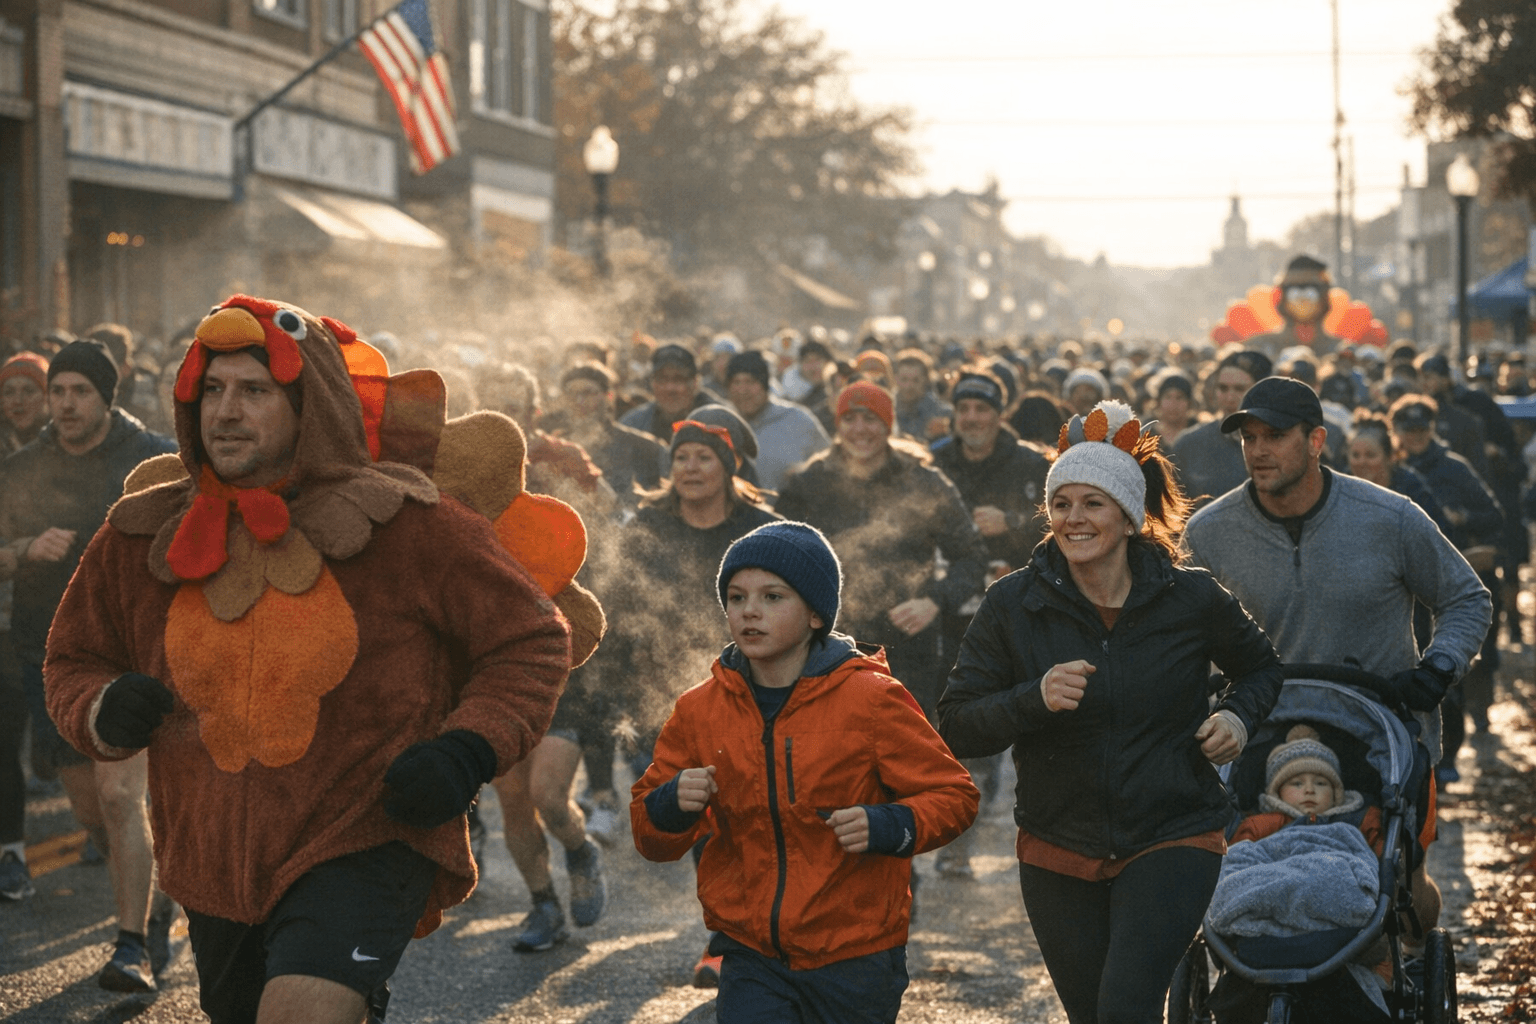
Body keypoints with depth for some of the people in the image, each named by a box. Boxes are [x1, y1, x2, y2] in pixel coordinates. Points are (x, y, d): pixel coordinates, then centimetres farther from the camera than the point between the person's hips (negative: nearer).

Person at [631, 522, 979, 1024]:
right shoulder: (699, 710, 1)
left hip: (855, 959, -2)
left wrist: (886, 827, -24)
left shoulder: (869, 699, -8)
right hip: (752, 957, 2)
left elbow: (953, 795, -4)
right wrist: (673, 804, -16)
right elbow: (650, 838, 7)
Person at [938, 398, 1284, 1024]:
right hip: (1058, 849, 3)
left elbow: (1261, 666, 16)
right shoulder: (1013, 606, -5)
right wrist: (1035, 699, -25)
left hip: (1172, 838, -2)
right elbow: (957, 729, -8)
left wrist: (1238, 715, -6)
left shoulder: (1191, 599, -5)